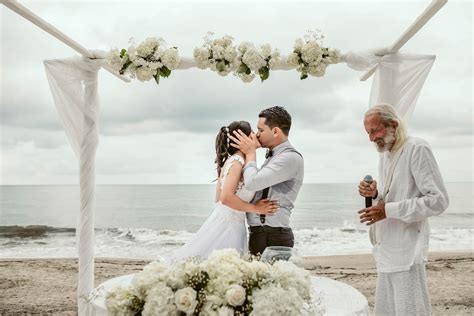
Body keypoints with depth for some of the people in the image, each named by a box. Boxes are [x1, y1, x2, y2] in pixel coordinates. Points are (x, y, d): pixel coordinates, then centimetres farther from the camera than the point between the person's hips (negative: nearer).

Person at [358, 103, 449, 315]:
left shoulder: (417, 149, -10)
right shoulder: (384, 154, 15)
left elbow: (438, 200, -16)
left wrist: (389, 210, -19)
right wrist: (374, 195, 2)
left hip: (406, 252, -8)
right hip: (386, 251, 8)